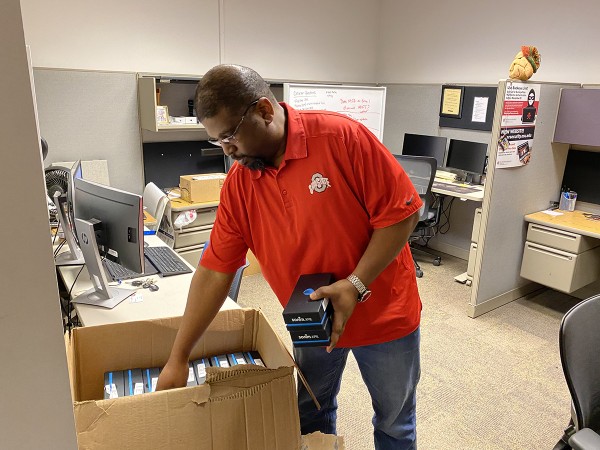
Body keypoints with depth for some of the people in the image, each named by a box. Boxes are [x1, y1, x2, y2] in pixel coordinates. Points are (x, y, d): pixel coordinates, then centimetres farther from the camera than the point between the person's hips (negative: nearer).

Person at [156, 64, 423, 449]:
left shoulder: (342, 137, -22)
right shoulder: (238, 185, -8)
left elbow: (402, 212, -18)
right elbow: (215, 271, -7)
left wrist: (355, 285, -25)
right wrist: (178, 358, -5)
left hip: (383, 313, -3)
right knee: (310, 417, 22)